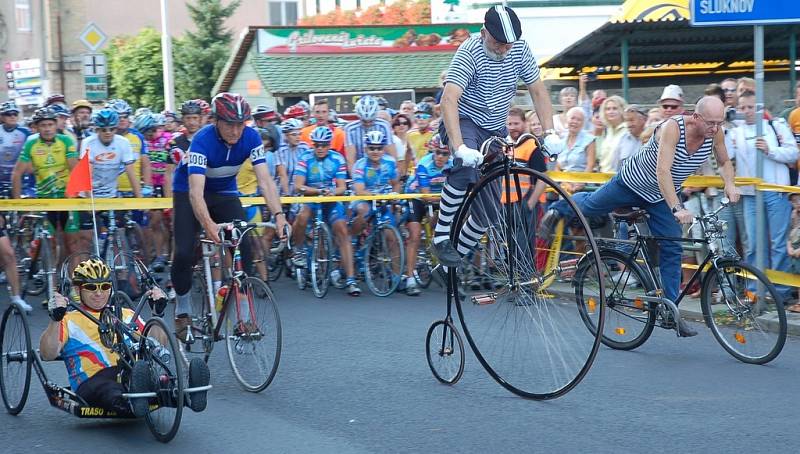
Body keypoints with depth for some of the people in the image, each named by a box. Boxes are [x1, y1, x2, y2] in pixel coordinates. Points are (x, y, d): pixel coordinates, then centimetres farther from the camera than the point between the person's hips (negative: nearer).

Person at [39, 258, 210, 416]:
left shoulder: (126, 315, 30)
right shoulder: (69, 321, 20)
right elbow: (47, 354, 2)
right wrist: (55, 318, -11)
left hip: (131, 374, 3)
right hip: (93, 381, -2)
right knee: (110, 390, -40)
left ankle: (189, 395, -62)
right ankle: (130, 403, -72)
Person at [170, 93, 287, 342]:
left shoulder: (251, 138, -22)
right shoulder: (203, 140, -33)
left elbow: (265, 180, -26)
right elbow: (196, 191, -42)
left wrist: (279, 215, -42)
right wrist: (208, 224, -58)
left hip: (225, 193, 3)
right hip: (188, 192, -3)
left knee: (244, 248, -16)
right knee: (184, 253, -16)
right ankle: (182, 312, 6)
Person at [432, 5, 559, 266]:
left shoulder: (519, 49, -10)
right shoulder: (469, 52, -26)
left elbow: (538, 91, -5)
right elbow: (449, 99, -36)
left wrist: (550, 132, -19)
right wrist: (459, 147, -48)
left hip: (495, 128, 6)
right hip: (465, 122, -6)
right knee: (466, 167, -35)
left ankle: (460, 253, 18)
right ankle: (441, 238, -27)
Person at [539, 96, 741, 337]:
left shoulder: (714, 133, -18)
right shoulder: (673, 127, -36)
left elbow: (724, 162, 1)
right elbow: (662, 170, -44)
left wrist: (730, 184, -21)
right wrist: (677, 208, -54)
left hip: (662, 196, 5)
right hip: (633, 182, -4)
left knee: (671, 250, -3)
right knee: (590, 205, 16)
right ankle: (557, 210, 49)